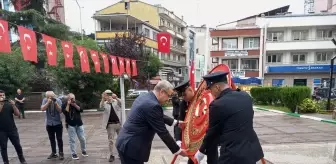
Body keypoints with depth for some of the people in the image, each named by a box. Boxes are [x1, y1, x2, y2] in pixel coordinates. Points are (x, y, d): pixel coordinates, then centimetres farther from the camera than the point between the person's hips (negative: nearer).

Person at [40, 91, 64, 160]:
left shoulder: (58, 100, -10)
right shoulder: (45, 100, -4)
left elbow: (60, 111, -15)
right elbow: (42, 109, -17)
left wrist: (55, 103, -25)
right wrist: (48, 102, -27)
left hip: (58, 123, -2)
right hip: (49, 123, 2)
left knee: (59, 139, 2)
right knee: (51, 139, 13)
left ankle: (61, 153, 11)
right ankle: (53, 153, 25)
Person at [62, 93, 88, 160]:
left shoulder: (77, 103, 10)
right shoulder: (64, 105, -2)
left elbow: (81, 110, -4)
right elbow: (65, 113, -18)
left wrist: (75, 105, -13)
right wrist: (68, 104, -17)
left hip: (79, 124, 3)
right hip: (70, 125, -3)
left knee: (82, 139, 6)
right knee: (72, 140, -2)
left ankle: (84, 151, 22)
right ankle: (73, 154, 8)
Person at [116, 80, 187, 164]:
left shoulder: (144, 97, 7)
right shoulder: (153, 105, -23)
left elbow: (158, 117, 20)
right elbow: (162, 132, -18)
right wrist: (177, 150, -7)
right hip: (131, 146, -10)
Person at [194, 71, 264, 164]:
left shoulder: (217, 105, -18)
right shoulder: (246, 96, 2)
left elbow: (212, 132, -7)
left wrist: (201, 152, 8)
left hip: (234, 155, -7)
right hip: (252, 150, 8)